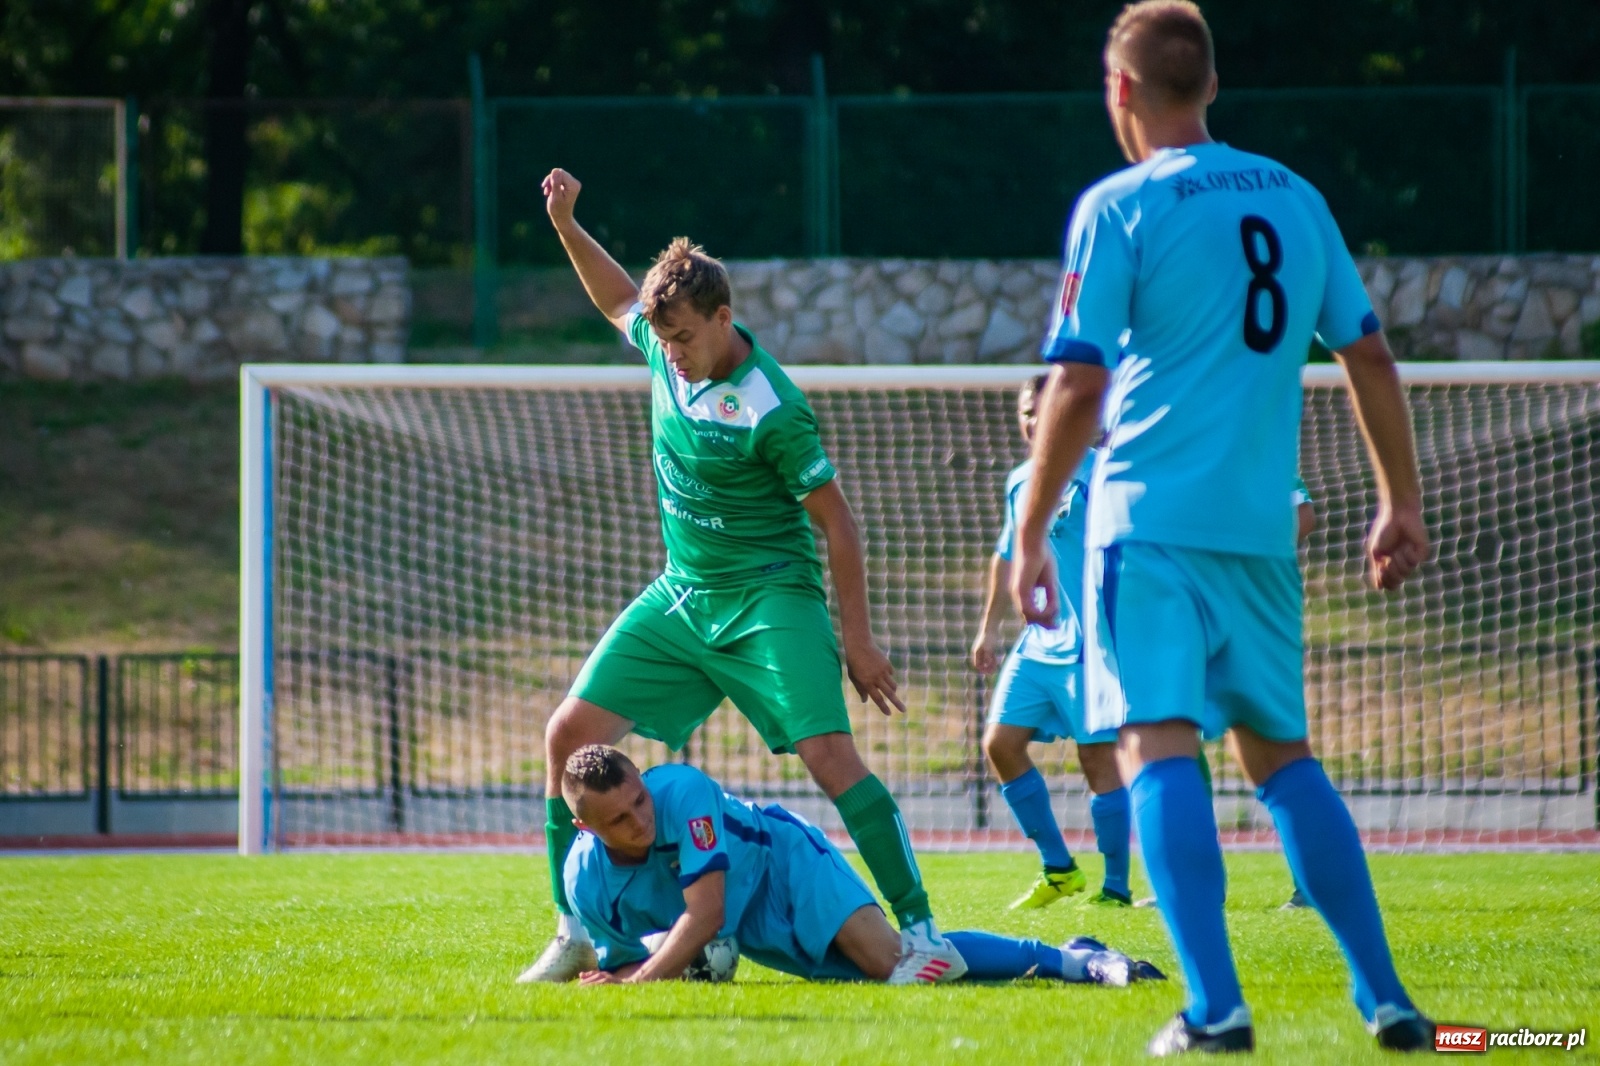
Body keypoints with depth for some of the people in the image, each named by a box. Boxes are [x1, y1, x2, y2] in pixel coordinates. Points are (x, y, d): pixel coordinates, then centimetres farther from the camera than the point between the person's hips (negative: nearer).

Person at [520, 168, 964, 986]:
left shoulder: (773, 411, -21)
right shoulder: (666, 348, -2)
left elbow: (836, 523, -14)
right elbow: (617, 298, 23)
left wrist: (858, 639, -13)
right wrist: (565, 224, 10)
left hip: (768, 598, -7)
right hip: (680, 598, 7)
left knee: (828, 754, -22)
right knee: (569, 734, 0)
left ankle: (923, 934, -21)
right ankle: (573, 935, 10)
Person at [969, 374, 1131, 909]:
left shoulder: (1095, 474, -9)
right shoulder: (1019, 482, 14)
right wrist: (989, 627, 26)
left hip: (1090, 644, -8)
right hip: (1037, 644, 8)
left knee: (1098, 758, -5)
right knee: (1000, 743, 2)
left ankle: (1116, 887, 3)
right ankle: (1059, 870, 12)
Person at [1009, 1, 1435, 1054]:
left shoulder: (1119, 208, -5)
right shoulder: (1295, 198, 10)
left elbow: (1078, 389, -9)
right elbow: (1371, 357, 14)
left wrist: (1032, 535, -4)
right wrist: (1404, 504, 22)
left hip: (1152, 523, -5)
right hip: (1263, 528, 5)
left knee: (1159, 748, -8)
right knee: (1282, 753, 16)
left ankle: (1215, 1006, -21)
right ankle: (1387, 998, 12)